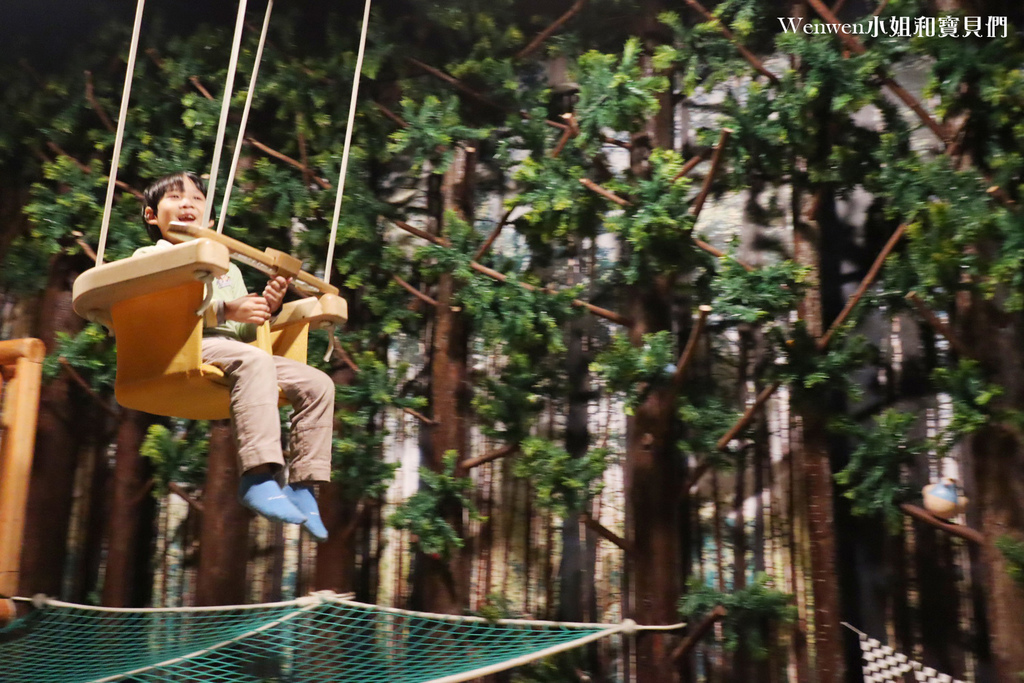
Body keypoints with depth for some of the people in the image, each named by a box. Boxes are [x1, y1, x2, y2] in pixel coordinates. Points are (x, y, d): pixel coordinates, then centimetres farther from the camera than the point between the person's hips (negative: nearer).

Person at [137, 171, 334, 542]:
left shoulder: (228, 268, 34)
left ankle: (302, 484, -11)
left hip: (232, 347, 7)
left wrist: (264, 310, 4)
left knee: (317, 383, -11)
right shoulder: (150, 257, 14)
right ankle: (258, 476, -45)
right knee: (253, 360, -38)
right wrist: (225, 310, -16)